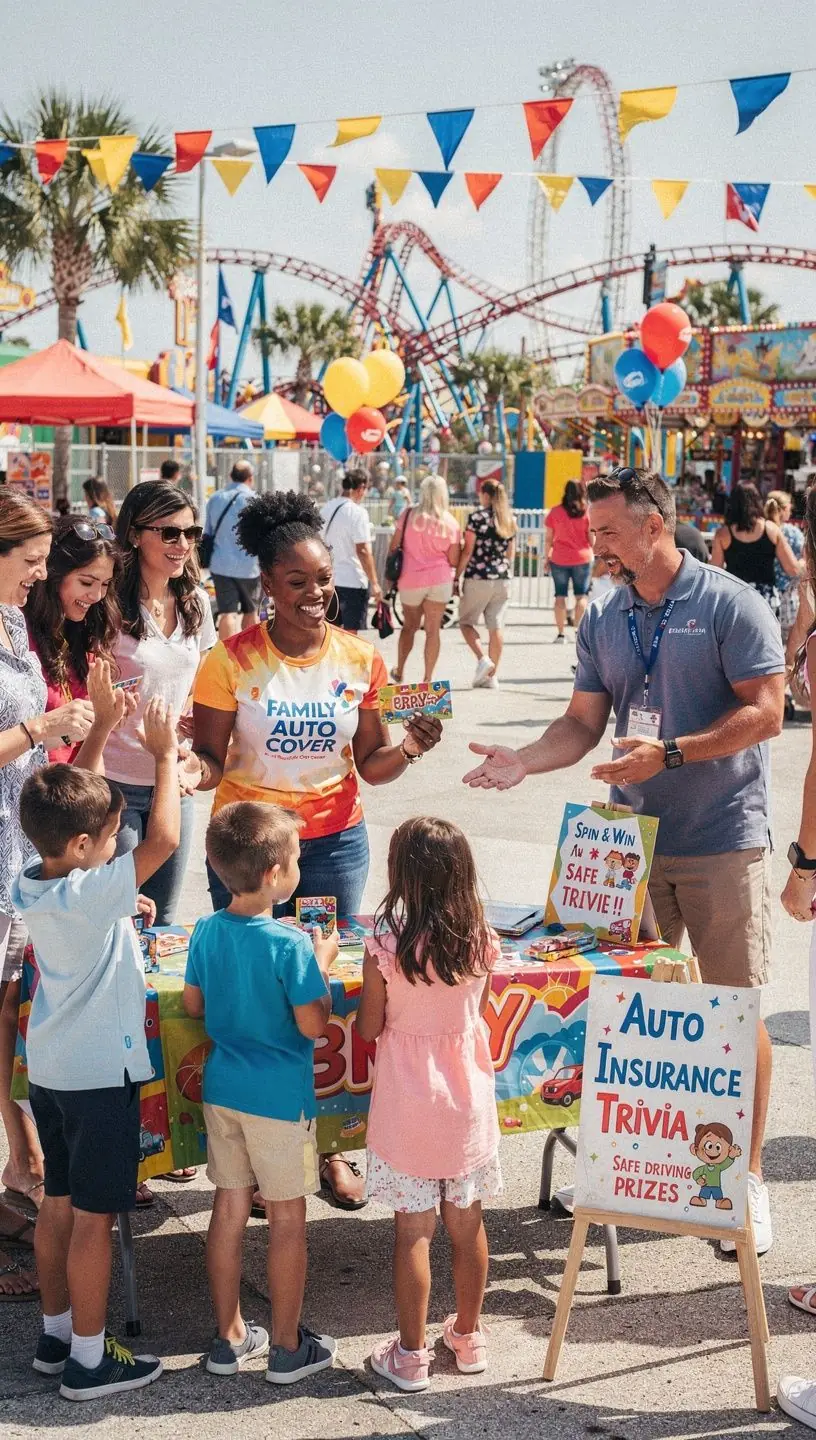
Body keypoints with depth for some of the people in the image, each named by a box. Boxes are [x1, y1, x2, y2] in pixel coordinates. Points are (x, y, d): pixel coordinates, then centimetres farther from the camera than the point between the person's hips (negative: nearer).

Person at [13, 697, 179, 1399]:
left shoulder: (32, 883, -1)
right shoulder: (92, 893, -25)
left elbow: (71, 797, 11)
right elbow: (163, 839, -30)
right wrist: (165, 754, -20)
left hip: (50, 1070, 8)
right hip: (101, 1075, -8)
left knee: (59, 1204, 18)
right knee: (94, 1218, 2)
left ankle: (56, 1334, 31)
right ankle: (88, 1359, 11)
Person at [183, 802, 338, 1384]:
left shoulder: (207, 932, -2)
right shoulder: (291, 944, -21)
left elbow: (194, 1004, 9)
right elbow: (313, 1025, -17)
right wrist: (322, 966, -4)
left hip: (223, 1089, 6)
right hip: (280, 1096, -6)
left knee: (229, 1208, 15)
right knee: (287, 1218, 7)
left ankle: (229, 1337, 25)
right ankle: (288, 1348, 17)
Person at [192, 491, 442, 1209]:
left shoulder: (360, 658, 1)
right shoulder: (232, 659, -7)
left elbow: (369, 765, 5)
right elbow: (210, 759, -5)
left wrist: (409, 748, -14)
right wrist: (194, 767, -26)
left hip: (335, 842, 2)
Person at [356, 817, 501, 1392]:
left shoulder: (387, 943, -17)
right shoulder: (481, 939, -8)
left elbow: (368, 1028, -7)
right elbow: (479, 1014, 6)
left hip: (408, 1104, -3)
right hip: (468, 1097, 3)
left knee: (413, 1230, 6)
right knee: (467, 1222, 16)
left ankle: (411, 1355, 15)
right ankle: (469, 1335, 32)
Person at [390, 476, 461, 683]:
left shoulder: (409, 515, -3)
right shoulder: (450, 523, -1)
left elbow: (393, 547, 0)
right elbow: (453, 561, -1)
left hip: (410, 580, 1)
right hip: (440, 580, -1)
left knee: (409, 626, 19)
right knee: (433, 630, 3)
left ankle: (399, 671, 27)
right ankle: (428, 678, 2)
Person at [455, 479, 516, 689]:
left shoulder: (477, 517, -7)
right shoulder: (510, 520, 10)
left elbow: (467, 551, -8)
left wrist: (456, 578, -3)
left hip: (478, 578, -5)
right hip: (502, 579, 5)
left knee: (466, 622, 7)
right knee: (495, 627, 6)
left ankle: (483, 659, -13)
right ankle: (492, 675, 7)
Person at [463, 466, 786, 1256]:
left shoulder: (730, 604, -8)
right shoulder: (603, 620, 8)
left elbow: (764, 712, -14)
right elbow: (582, 721, 9)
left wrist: (668, 753, -21)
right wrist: (524, 760, -9)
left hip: (722, 840, -5)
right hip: (633, 837, 5)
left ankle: (746, 1172, 14)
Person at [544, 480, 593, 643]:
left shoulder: (555, 512, -3)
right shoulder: (587, 513, -5)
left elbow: (548, 538, 0)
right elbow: (592, 539, -1)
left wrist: (546, 557, 10)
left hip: (559, 559, 0)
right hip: (582, 559, 0)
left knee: (560, 596, 8)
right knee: (581, 595, 10)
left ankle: (560, 633, 5)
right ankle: (578, 629, -3)